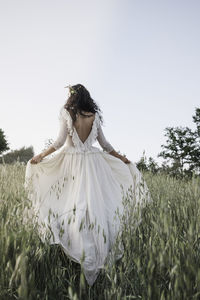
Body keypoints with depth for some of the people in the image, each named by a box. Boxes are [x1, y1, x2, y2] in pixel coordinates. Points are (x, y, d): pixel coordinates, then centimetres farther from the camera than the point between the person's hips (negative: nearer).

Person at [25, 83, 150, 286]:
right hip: (92, 162, 3)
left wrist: (41, 156, -2)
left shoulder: (66, 112, -2)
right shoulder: (95, 115, 6)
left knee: (71, 205, 3)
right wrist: (122, 158, 21)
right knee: (96, 203, 5)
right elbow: (104, 144, 8)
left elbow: (61, 141, -9)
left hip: (71, 162, -2)